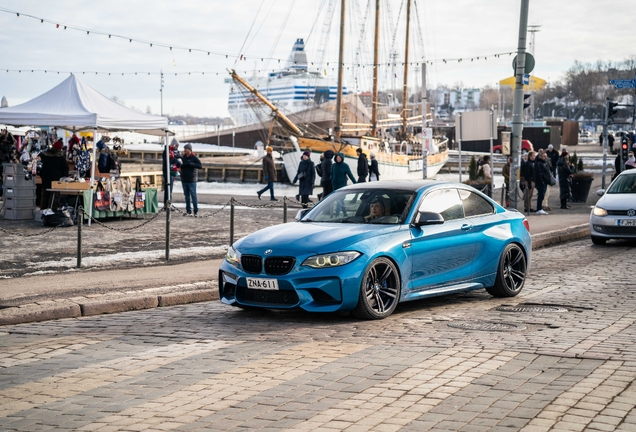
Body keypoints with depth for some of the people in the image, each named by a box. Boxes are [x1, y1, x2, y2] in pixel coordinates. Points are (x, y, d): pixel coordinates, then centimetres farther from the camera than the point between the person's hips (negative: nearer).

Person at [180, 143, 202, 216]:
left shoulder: (194, 158, -7)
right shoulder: (183, 157, 10)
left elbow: (200, 166, -15)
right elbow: (181, 166, 15)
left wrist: (191, 164, -21)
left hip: (191, 180, -6)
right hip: (184, 180, 6)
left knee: (193, 195, -5)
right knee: (187, 196, 9)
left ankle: (196, 211, -1)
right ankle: (188, 211, 14)